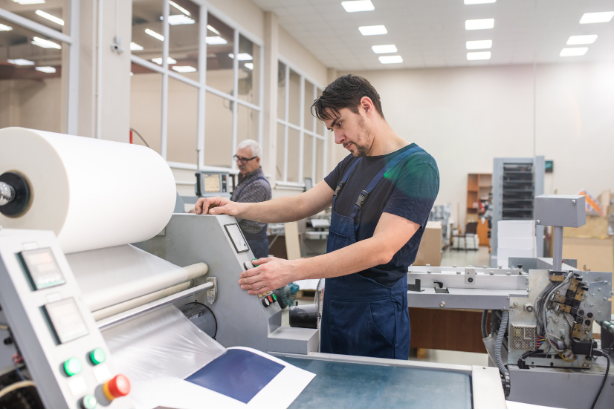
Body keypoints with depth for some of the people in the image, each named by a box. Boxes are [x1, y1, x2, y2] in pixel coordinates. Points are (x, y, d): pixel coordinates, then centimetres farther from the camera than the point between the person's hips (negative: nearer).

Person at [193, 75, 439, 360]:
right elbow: (303, 204, 9)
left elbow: (381, 249, -26)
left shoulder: (417, 167, -18)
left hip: (375, 313, -7)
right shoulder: (353, 163, 10)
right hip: (335, 304, 8)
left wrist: (292, 270, -31)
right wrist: (239, 209, -5)